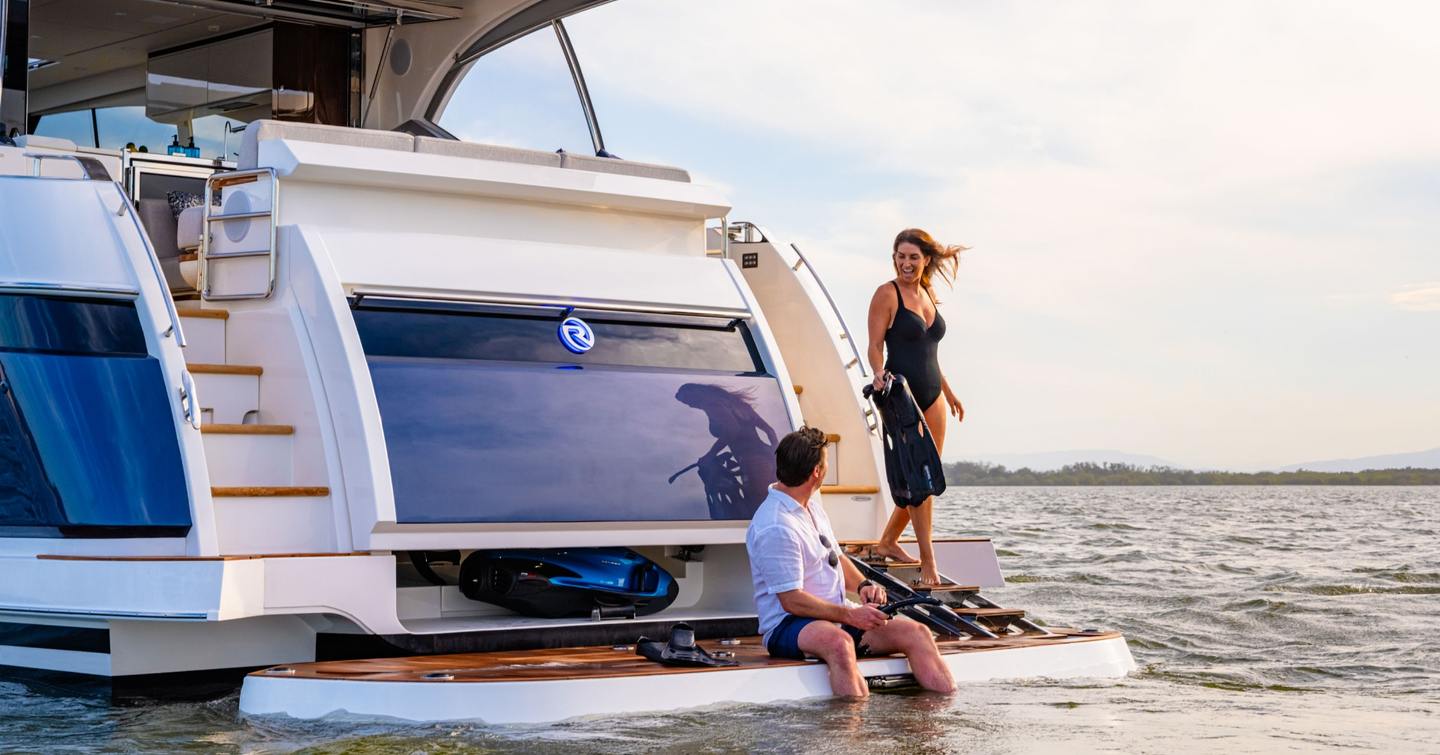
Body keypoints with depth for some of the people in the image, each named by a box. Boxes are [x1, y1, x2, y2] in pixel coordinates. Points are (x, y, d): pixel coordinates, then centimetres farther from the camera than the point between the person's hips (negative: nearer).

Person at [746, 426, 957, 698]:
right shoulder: (774, 528, -17)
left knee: (915, 633, -11)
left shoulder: (812, 505, 14)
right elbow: (791, 600, -19)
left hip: (838, 616, 9)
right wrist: (849, 615, -23)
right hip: (789, 626, -9)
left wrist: (863, 584, 5)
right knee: (840, 643, -41)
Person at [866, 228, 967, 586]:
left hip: (931, 394, 7)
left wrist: (948, 392, 25)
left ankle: (888, 542, 23)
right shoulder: (887, 294, -5)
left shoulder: (927, 294, 15)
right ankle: (928, 562, -9)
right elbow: (875, 345, -9)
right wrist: (879, 373, -28)